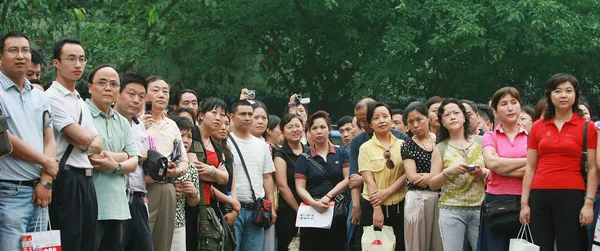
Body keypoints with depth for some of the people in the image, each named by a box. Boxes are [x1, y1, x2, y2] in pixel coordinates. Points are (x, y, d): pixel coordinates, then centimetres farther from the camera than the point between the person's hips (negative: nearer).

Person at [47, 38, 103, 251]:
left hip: (86, 180, 9)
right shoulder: (52, 98, -7)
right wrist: (88, 139, 6)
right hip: (66, 179, -9)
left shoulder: (81, 103, 21)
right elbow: (83, 137, -15)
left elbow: (98, 145, 15)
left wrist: (84, 143, -5)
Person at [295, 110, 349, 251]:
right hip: (312, 215, -1)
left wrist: (328, 196, -11)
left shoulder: (341, 154, 11)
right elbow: (300, 188, 0)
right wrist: (314, 203, -18)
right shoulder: (304, 159, 8)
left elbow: (348, 180, 1)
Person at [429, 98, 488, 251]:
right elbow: (433, 184, 6)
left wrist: (482, 173, -12)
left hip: (479, 208, 1)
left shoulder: (480, 142, 7)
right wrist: (448, 171, -11)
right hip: (451, 210, 0)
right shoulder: (440, 148, 6)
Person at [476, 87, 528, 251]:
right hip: (496, 202, 0)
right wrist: (527, 160, -8)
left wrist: (503, 167, -11)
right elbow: (491, 162, -11)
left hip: (524, 202, 0)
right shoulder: (490, 137, 8)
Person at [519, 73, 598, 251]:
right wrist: (524, 203, 6)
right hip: (540, 196, 3)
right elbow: (530, 168, 11)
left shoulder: (587, 127, 3)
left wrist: (589, 203, -9)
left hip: (571, 196, -3)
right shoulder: (538, 127, 11)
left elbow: (592, 169, 0)